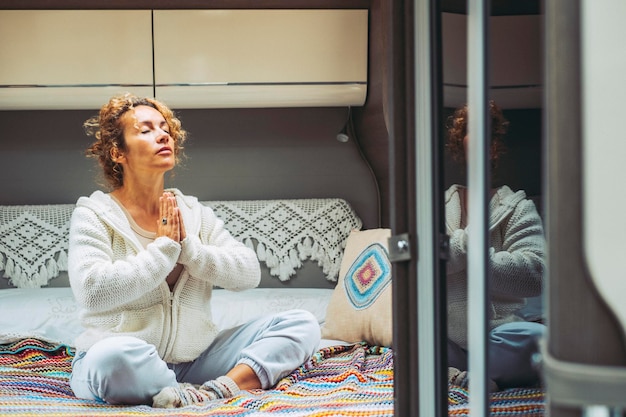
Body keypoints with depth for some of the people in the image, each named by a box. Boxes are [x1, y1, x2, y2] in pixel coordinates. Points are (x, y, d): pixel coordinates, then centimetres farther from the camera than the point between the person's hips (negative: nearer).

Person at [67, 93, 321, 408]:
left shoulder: (195, 213, 10)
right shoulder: (94, 214, -3)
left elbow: (249, 274, 1)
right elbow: (92, 290, -20)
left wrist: (188, 246, -12)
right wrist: (165, 246, -14)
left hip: (194, 361, 5)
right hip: (129, 370, -5)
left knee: (301, 324, -7)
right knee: (114, 353, -40)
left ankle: (220, 389, -29)